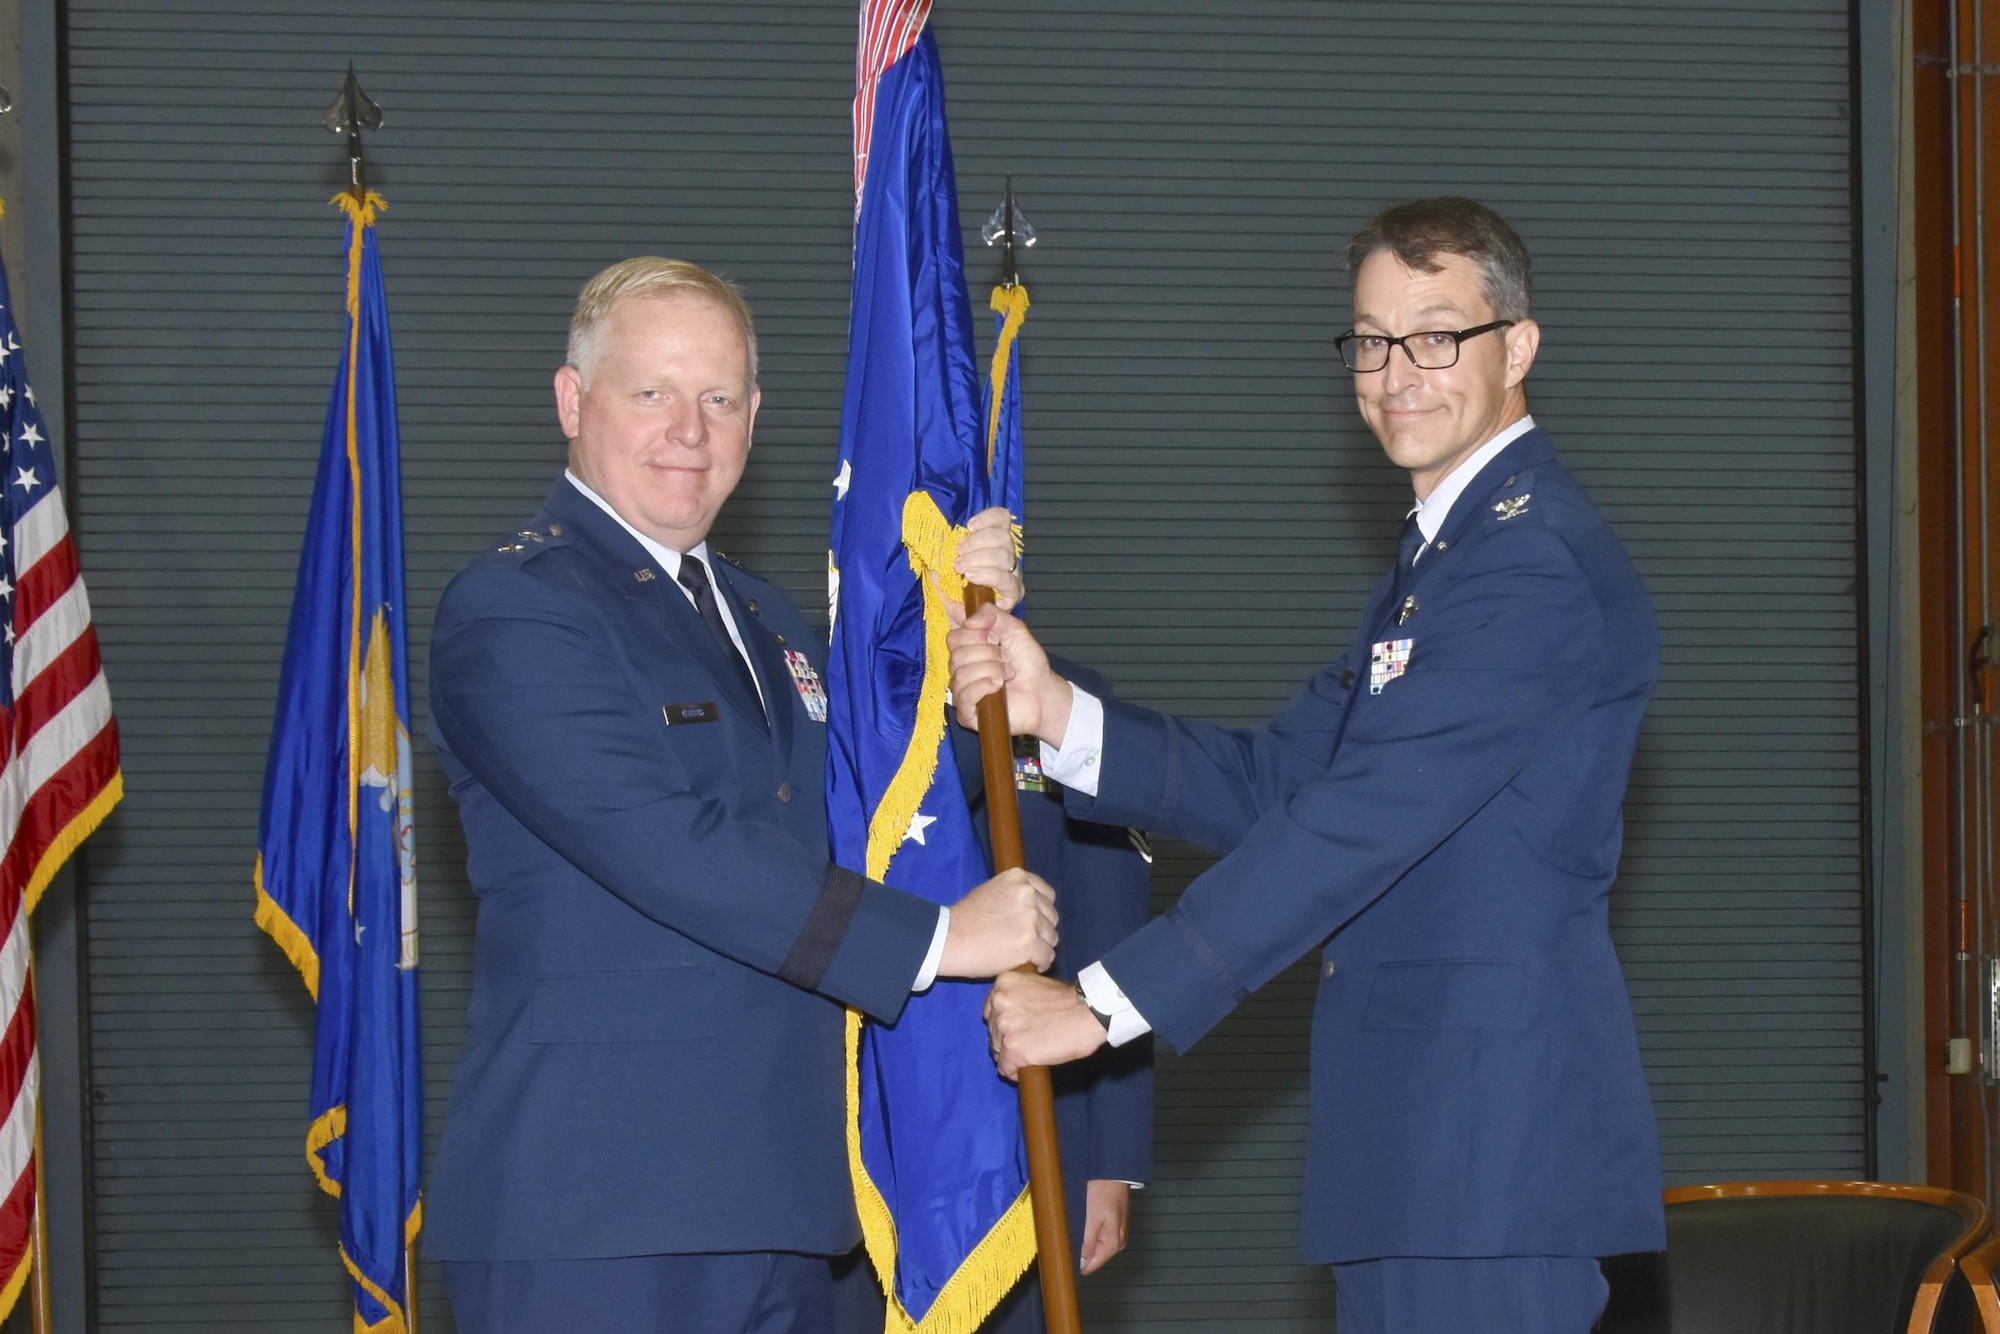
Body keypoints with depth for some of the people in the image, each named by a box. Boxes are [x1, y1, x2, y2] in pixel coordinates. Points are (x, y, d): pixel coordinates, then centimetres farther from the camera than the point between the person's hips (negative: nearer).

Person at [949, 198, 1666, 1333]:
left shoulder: (1535, 559, -14)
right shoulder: (1446, 554, 22)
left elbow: (1356, 824, -20)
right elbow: (1277, 782, 16)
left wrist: (1108, 1003, -20)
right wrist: (1056, 713, 2)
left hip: (1493, 1141, -10)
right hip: (1416, 1134, 10)